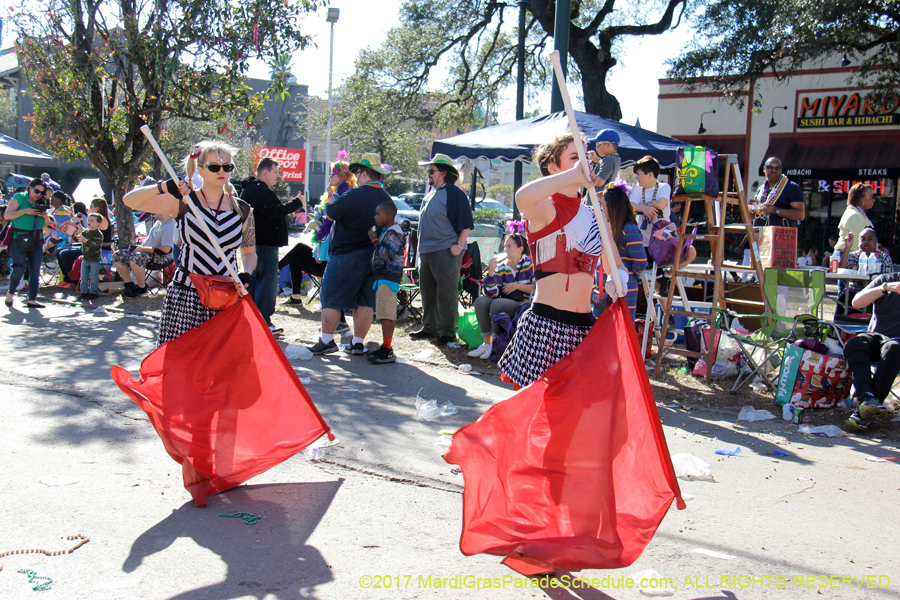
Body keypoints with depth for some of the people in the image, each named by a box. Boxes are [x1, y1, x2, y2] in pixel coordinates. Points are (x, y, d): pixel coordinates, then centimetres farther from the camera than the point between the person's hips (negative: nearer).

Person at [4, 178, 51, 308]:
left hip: (36, 240, 5)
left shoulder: (41, 204, 15)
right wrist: (25, 211, -17)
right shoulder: (19, 198, 1)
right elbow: (7, 215, -10)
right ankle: (10, 294, 12)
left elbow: (45, 227, 20)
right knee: (19, 268, -12)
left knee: (35, 270, -1)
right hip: (19, 238, -5)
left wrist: (46, 218, -1)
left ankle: (32, 300, 3)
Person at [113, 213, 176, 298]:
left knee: (135, 259, -37)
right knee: (117, 256, 1)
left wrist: (143, 249, -21)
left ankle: (142, 288, -16)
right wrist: (140, 247, 4)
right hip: (146, 252, 10)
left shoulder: (170, 227, -19)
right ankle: (130, 285, 9)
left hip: (161, 258, -10)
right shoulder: (159, 222, 12)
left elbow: (165, 249, -27)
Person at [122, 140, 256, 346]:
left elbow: (249, 253, 17)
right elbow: (130, 200, -4)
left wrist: (246, 274, -5)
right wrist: (163, 187, -21)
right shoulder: (181, 203, 2)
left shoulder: (242, 210, 9)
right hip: (185, 298, -2)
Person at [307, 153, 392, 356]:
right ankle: (358, 343, 13)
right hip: (373, 257, 7)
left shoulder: (354, 196, -17)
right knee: (366, 302, 10)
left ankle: (327, 340, 4)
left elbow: (329, 214, -8)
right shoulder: (387, 199, 5)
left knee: (331, 298, 3)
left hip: (346, 256, -6)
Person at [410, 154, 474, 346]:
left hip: (446, 251, -9)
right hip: (426, 251, 9)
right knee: (427, 290, 14)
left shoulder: (453, 193, -10)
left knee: (446, 293, -6)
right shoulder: (431, 194, 19)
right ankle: (429, 326, 25)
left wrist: (459, 245, -19)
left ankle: (447, 331, -1)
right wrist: (421, 247, 23)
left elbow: (466, 223, -14)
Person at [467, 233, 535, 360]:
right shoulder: (502, 266, 7)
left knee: (497, 304, -30)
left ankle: (496, 345, -17)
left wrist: (517, 286, -14)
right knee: (481, 301, -18)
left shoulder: (529, 264, -4)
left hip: (524, 305, -5)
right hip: (505, 304, 5)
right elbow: (491, 294, -3)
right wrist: (491, 271, -14)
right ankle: (487, 343, -12)